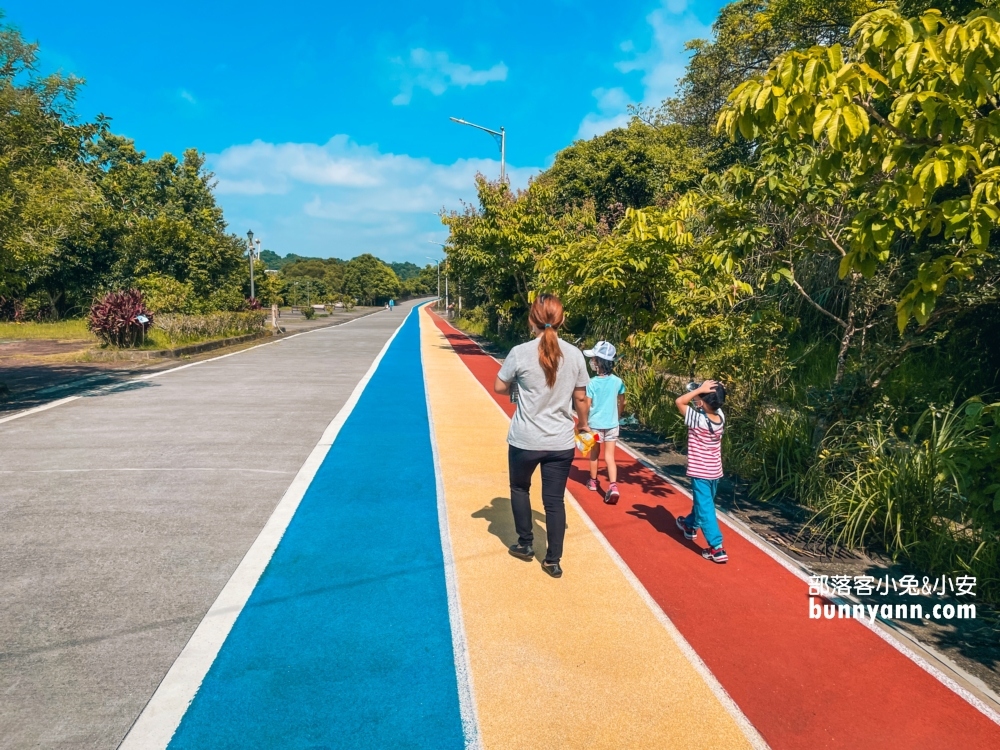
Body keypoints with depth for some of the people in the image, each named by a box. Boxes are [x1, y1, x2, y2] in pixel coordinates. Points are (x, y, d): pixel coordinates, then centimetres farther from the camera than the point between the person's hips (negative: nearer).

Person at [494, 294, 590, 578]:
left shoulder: (520, 353, -13)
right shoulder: (575, 355, -5)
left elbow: (499, 388, -1)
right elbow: (581, 398, 4)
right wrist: (583, 425, 20)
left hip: (525, 441, -2)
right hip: (561, 443, 2)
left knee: (519, 489, 24)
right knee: (554, 500, 12)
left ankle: (525, 545, 33)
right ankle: (553, 561, 17)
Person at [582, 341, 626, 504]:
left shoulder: (592, 383, -15)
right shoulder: (618, 381, -4)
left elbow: (587, 406, -12)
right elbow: (622, 403, 6)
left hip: (595, 424, -2)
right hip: (612, 424, 2)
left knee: (594, 454, 17)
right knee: (610, 456, 3)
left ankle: (593, 481, 34)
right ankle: (613, 486, -14)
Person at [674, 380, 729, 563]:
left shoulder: (698, 419, -24)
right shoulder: (720, 416, -6)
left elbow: (679, 401, -17)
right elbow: (714, 404, 14)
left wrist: (699, 390, -21)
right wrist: (700, 392, -2)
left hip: (701, 472, -7)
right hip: (715, 470, 7)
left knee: (705, 508, -2)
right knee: (701, 501, 26)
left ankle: (716, 548, -4)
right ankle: (690, 526, 50)